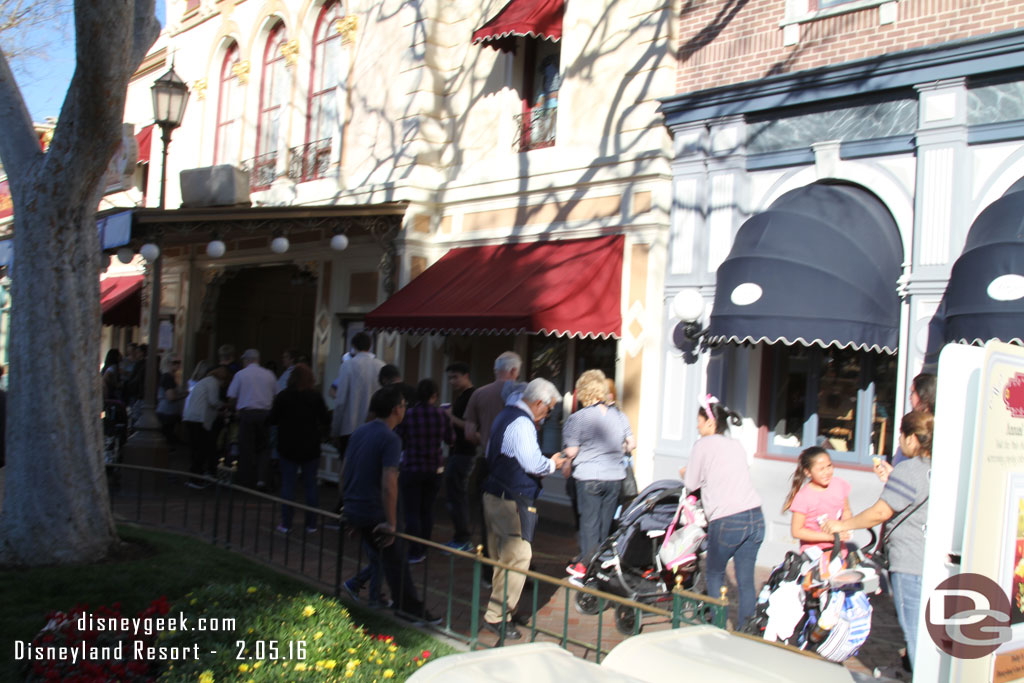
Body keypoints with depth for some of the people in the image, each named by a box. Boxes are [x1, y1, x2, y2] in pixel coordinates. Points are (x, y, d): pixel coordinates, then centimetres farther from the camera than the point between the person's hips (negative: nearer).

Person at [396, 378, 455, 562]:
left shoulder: (407, 415, -13)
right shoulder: (442, 415, -5)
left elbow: (398, 442, -6)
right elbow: (450, 440, 8)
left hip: (411, 469, -3)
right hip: (435, 469, 3)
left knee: (412, 511, 3)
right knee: (427, 510, 13)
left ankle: (414, 552, 2)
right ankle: (423, 550, 19)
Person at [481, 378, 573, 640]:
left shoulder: (506, 414, 15)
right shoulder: (522, 423, -17)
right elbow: (533, 463, -23)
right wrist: (553, 463, -2)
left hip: (493, 496, 11)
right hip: (513, 501, -11)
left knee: (501, 556, 17)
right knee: (518, 556, -7)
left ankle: (499, 608, 25)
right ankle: (496, 616, -4)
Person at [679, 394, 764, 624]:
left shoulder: (704, 444, 0)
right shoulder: (736, 445, 17)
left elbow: (692, 484, 5)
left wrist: (684, 473, 25)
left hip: (727, 522, -5)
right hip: (755, 516, 5)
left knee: (714, 575, 13)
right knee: (746, 581, 9)